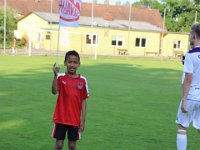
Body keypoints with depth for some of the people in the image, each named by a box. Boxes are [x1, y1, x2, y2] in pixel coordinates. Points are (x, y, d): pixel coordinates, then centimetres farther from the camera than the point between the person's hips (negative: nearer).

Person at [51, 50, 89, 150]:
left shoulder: (82, 80, -1)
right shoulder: (61, 77, -5)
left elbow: (83, 101, 2)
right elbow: (54, 91, -24)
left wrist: (83, 120, 0)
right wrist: (55, 75, -35)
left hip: (75, 119, 1)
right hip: (60, 118, -1)